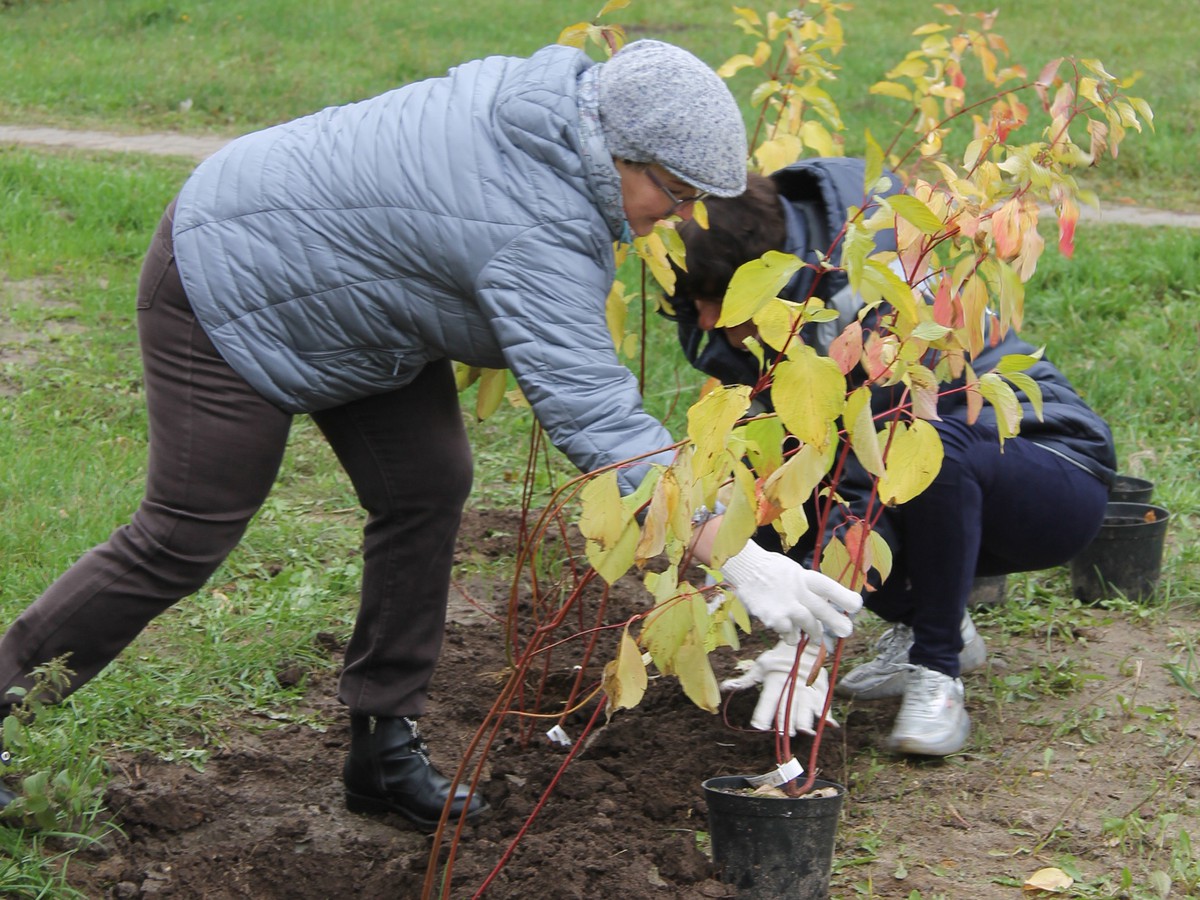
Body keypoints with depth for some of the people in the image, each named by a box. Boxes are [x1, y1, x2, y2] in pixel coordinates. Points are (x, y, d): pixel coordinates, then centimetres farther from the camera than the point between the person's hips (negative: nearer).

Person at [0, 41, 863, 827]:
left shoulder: (556, 92, -10)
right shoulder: (540, 237, -36)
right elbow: (595, 416, -42)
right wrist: (740, 560, -46)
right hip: (232, 295, -10)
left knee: (427, 487, 3)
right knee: (184, 540, -4)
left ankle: (384, 745, 12)